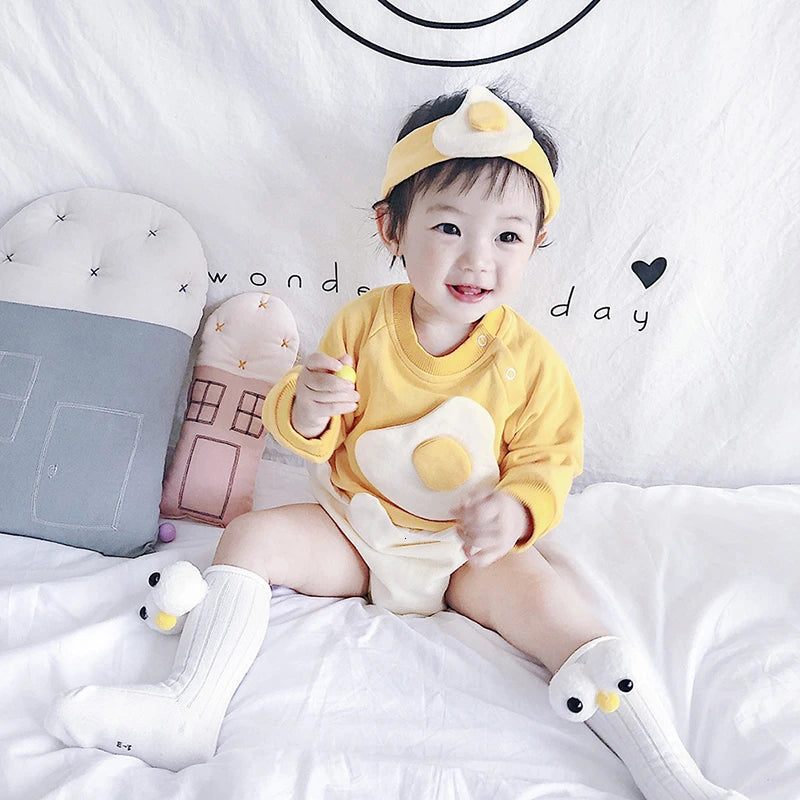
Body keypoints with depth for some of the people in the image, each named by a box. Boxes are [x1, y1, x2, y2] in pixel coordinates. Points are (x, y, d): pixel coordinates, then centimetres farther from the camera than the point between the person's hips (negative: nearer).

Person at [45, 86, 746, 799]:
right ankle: (189, 710, -11)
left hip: (468, 552, -2)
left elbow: (548, 460, -6)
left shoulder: (527, 359, -13)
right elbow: (312, 439, -4)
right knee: (252, 536, -13)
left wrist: (516, 511, -28)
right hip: (353, 532, 3)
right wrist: (305, 411, -29)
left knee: (546, 599, -26)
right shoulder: (363, 323, -10)